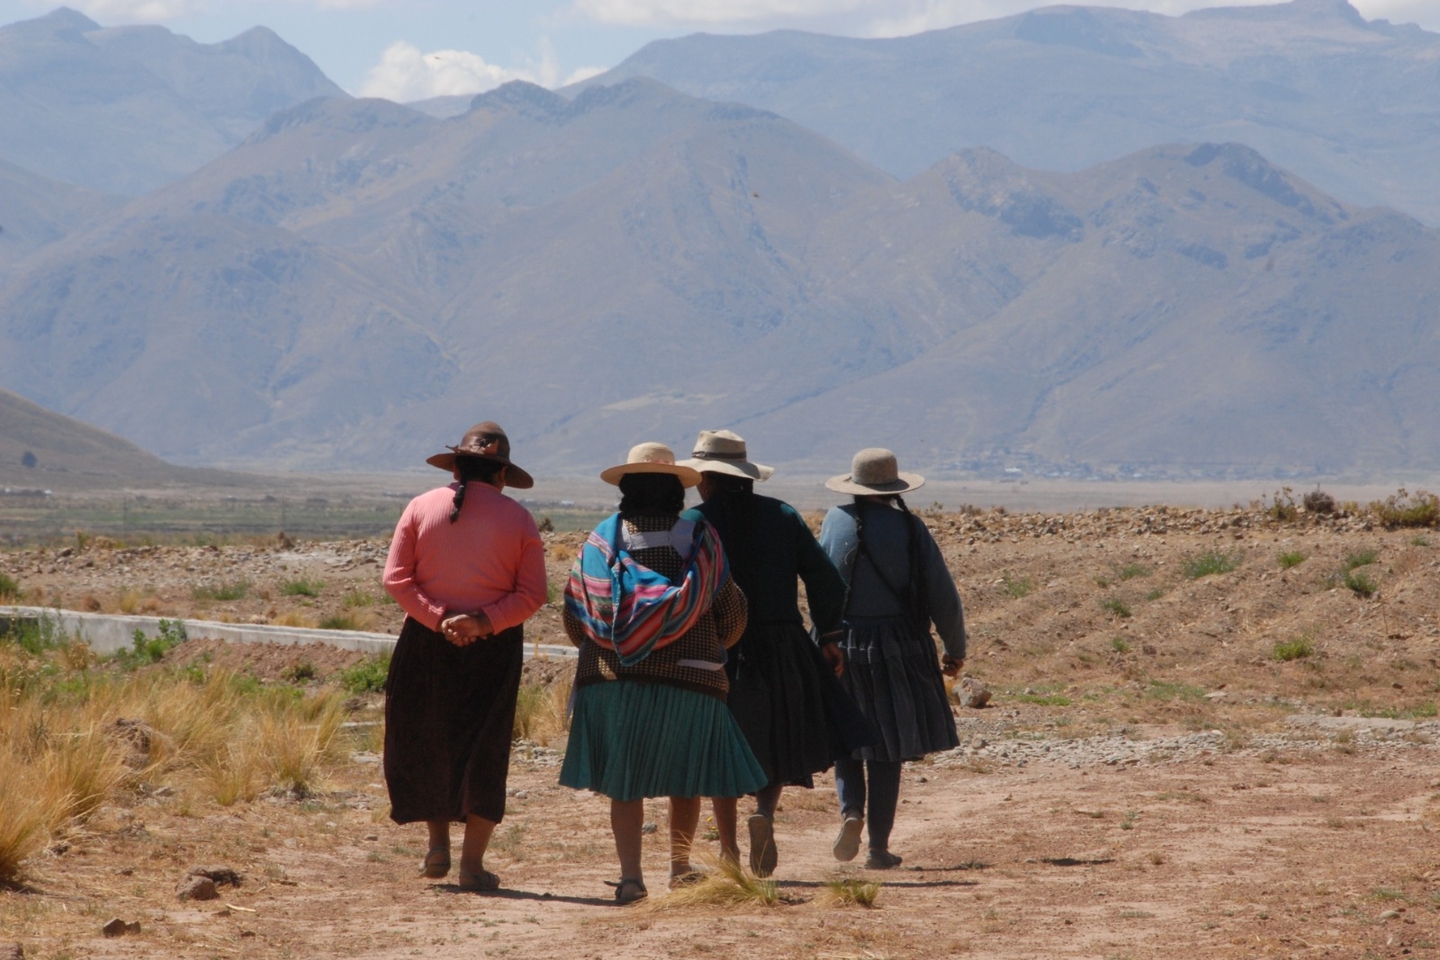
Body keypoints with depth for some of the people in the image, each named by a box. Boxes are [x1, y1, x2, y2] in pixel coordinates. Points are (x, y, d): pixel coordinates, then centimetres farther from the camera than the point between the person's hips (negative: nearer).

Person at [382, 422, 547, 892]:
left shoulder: (421, 508, 3)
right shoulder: (518, 520, 2)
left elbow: (396, 578, -5)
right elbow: (532, 593, -7)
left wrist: (439, 618, -12)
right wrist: (486, 621, -14)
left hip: (426, 642, 0)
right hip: (494, 649, 0)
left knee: (421, 744, 16)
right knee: (484, 752, 6)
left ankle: (438, 844, 14)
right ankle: (472, 862, 4)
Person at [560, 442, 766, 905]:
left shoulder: (602, 539, 0)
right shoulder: (699, 537, -3)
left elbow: (574, 616, 2)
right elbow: (730, 611, 1)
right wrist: (710, 649, 21)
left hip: (612, 681, 1)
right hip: (689, 680, -1)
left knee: (624, 783, 7)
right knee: (684, 780, 16)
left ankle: (630, 874, -3)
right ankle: (680, 865, 24)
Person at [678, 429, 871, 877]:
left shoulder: (695, 523, -7)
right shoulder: (782, 515, 5)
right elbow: (826, 579, 3)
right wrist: (829, 638, 11)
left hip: (718, 652, -2)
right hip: (783, 651, 3)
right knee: (776, 744, 16)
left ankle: (728, 849, 12)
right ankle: (764, 812, -10)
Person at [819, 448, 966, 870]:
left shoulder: (837, 520, -2)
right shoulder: (910, 528, -5)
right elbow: (943, 596, -2)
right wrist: (955, 649, 11)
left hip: (840, 645, 0)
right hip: (897, 647, 0)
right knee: (886, 746, 7)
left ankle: (850, 811, -10)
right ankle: (879, 847, 6)